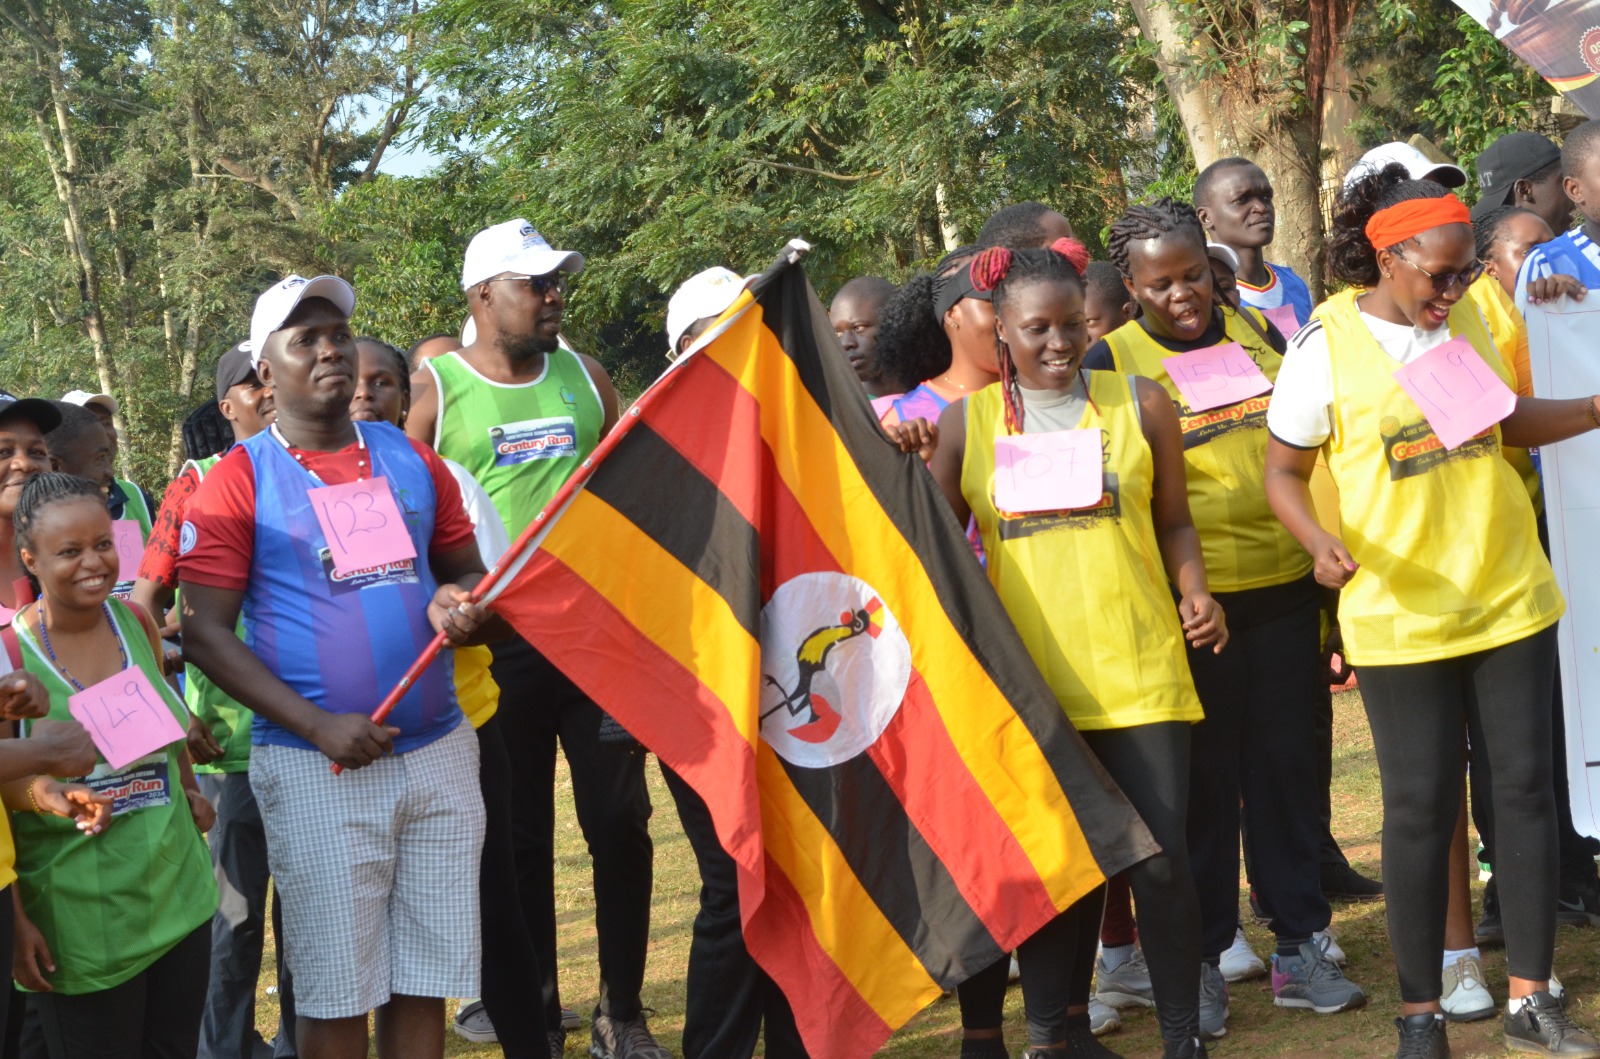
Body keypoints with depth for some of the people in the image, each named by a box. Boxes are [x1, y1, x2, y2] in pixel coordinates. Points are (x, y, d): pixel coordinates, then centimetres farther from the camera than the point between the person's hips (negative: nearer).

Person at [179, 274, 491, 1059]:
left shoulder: (411, 459, 10)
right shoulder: (238, 483, -3)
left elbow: (469, 575, 19)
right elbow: (206, 634, -8)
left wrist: (462, 609, -7)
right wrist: (319, 727, -17)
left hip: (438, 752, 4)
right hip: (316, 768, -4)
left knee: (425, 983, 6)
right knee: (335, 994, 2)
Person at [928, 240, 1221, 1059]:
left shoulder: (1140, 405, 6)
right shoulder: (967, 422, 6)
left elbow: (1173, 522, 13)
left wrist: (1195, 590, -5)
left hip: (1139, 673, 0)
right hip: (1026, 678, 1)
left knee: (1159, 860, -1)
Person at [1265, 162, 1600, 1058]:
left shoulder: (1465, 319, 4)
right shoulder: (1327, 346, -12)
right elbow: (1284, 472, -5)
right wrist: (1324, 544, -24)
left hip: (1511, 597, 5)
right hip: (1401, 615, -5)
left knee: (1526, 788, 6)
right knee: (1423, 808, 0)